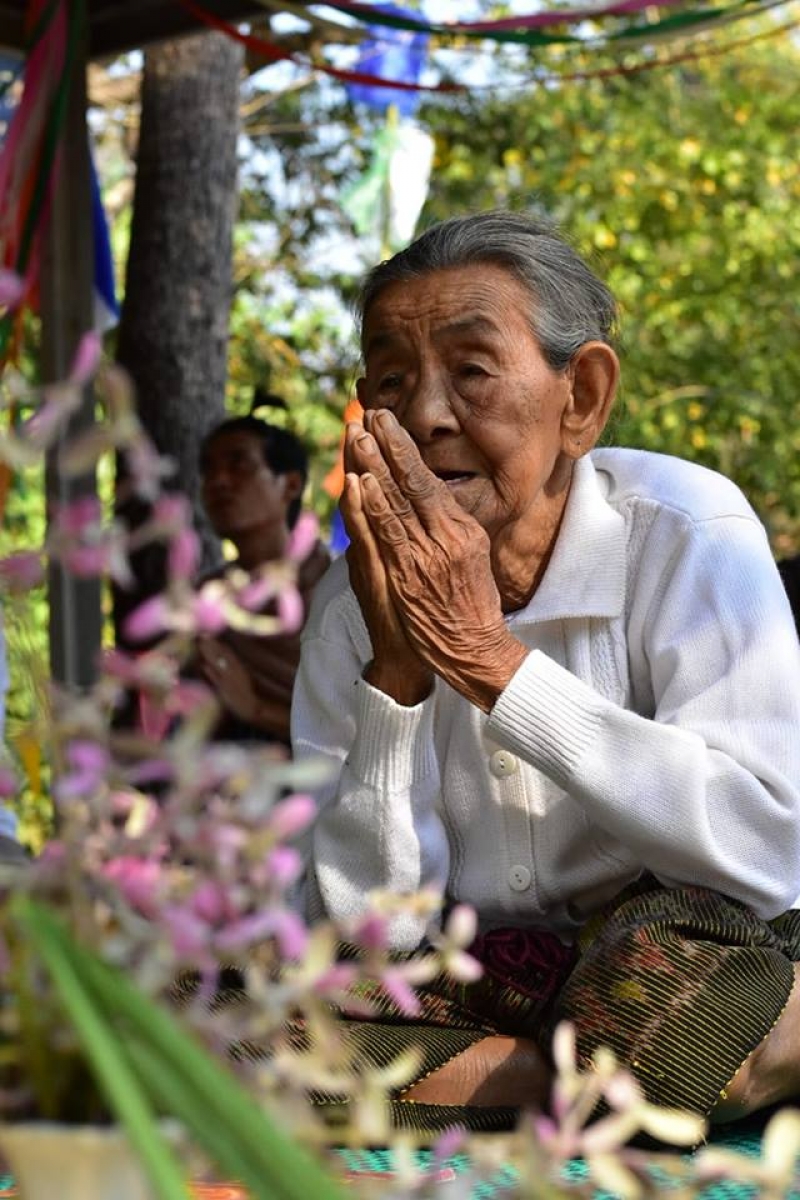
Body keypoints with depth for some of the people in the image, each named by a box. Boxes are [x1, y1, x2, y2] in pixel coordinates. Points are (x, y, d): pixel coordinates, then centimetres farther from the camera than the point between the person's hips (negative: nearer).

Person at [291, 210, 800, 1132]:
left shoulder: (686, 530, -11)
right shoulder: (354, 599, -2)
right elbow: (362, 930, -7)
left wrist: (490, 659, -24)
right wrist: (396, 674, -21)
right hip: (466, 1000, 5)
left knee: (682, 937, -38)